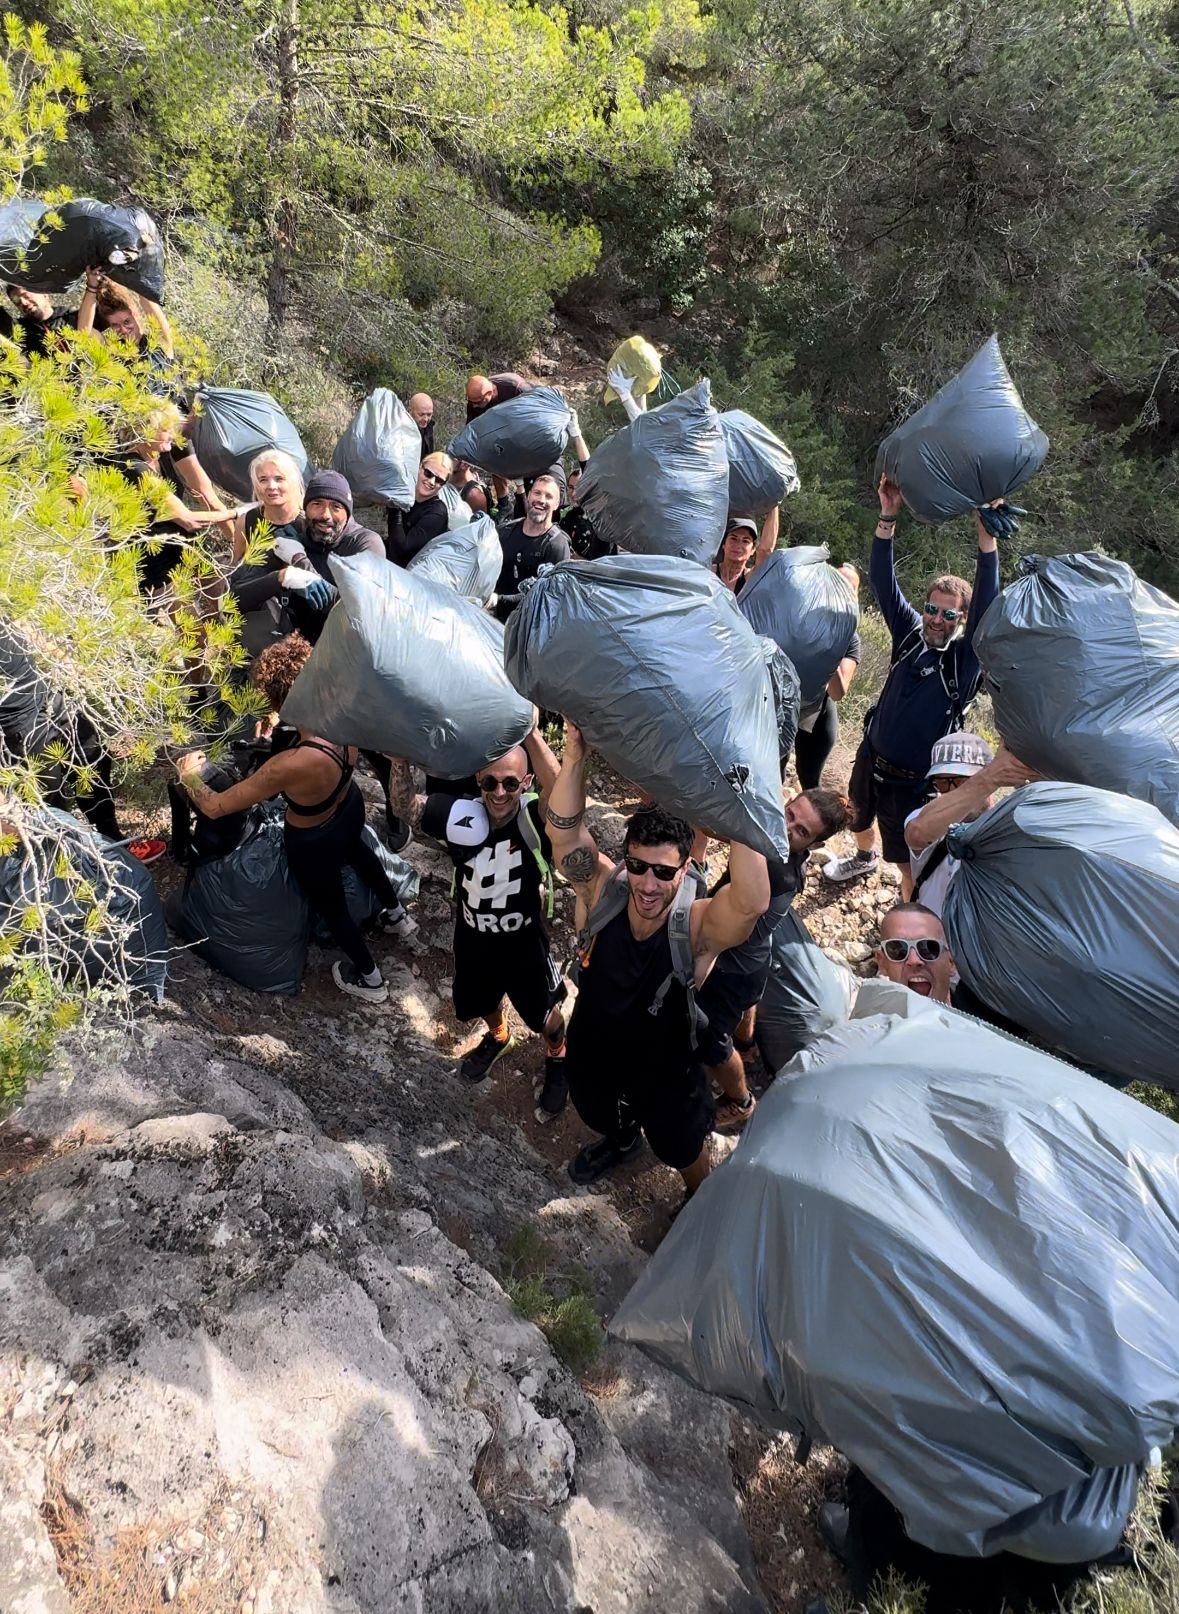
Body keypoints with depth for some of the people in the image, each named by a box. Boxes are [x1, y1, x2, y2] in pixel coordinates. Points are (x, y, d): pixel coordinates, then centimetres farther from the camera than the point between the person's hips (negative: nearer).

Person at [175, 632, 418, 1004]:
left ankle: (369, 979, 51)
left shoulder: (292, 765, -45)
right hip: (351, 807, 6)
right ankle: (397, 915, 64)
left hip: (314, 845, -5)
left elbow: (213, 807, -31)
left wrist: (189, 774, -11)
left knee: (331, 907, 25)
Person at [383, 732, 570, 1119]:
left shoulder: (534, 819, -29)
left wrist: (528, 730, -53)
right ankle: (498, 1037, 68)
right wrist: (400, 754, -35)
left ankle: (557, 1061, 56)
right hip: (473, 938, 4)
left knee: (545, 1013, 22)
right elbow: (404, 804, -21)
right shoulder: (464, 818, -20)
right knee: (481, 1002, 32)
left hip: (524, 941, -3)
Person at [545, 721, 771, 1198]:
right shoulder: (601, 893, -27)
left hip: (664, 1069, -2)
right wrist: (575, 755, -53)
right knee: (602, 1118, 36)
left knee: (683, 1149, 27)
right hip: (590, 1055, 3)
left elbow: (752, 901, -55)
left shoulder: (697, 926, -35)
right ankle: (621, 1141, 72)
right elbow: (565, 831, -40)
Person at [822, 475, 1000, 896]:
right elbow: (884, 583, -11)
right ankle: (864, 858, 60)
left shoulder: (967, 657, -15)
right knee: (859, 820, 30)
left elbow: (987, 601, -28)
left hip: (915, 782, -5)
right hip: (871, 759, 5)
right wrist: (888, 517, -23)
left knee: (911, 865, 5)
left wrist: (985, 530, -37)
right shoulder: (911, 633, -5)